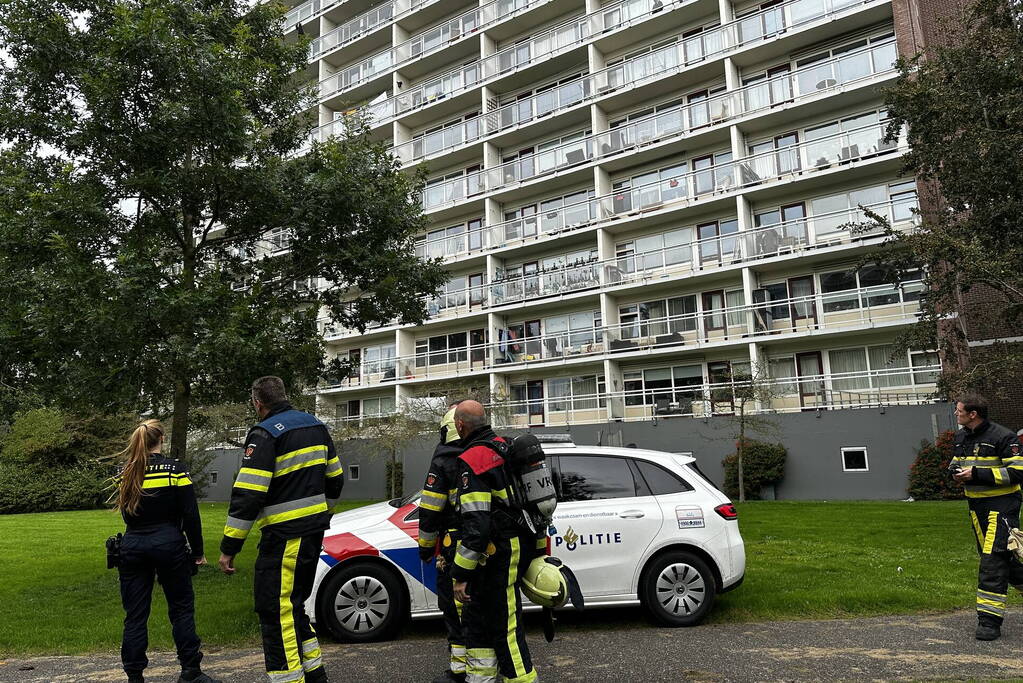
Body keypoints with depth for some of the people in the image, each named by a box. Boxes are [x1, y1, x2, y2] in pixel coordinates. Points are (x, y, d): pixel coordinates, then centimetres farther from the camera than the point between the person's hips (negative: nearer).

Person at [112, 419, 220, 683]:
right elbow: (190, 515, -8)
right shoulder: (175, 469, -8)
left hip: (132, 548, 4)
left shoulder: (125, 474, 5)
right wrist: (198, 551, 0)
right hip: (168, 545, -3)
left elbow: (126, 513, 15)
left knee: (135, 614, 10)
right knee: (181, 608, 7)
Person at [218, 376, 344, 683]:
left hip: (284, 536, -9)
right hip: (314, 531, 9)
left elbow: (247, 495, -19)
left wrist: (229, 547, -14)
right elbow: (335, 479, 17)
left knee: (276, 610, 0)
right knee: (294, 603, 21)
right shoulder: (316, 425, 10)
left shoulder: (265, 434, -14)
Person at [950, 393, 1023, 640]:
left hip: (1001, 504, -8)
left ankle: (989, 619, -10)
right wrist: (956, 471, -2)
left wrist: (977, 474, -24)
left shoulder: (1002, 437, -14)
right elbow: (956, 462, 23)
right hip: (976, 504, 8)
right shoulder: (961, 436, 10)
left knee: (993, 558, -12)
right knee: (998, 555, 15)